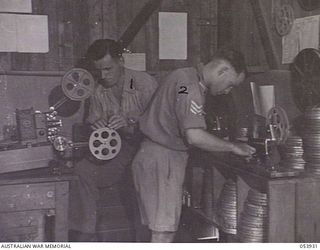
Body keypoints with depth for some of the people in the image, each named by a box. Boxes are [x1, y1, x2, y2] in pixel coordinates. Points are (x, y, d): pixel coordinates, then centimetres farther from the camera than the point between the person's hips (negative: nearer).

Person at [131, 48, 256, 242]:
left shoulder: (184, 75, 15)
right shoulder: (191, 87, -18)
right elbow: (194, 136, -27)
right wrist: (233, 147, -15)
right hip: (163, 159, -10)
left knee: (162, 231, 15)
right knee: (164, 232, -6)